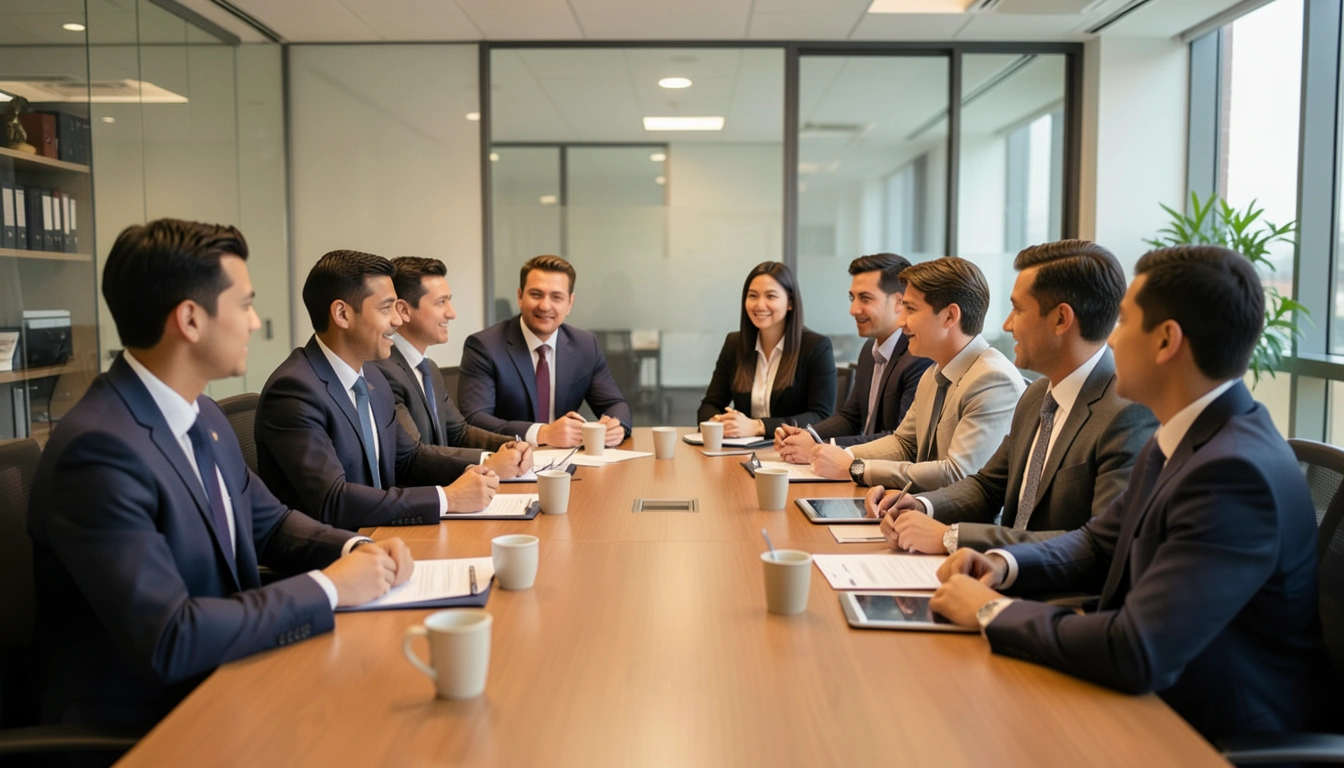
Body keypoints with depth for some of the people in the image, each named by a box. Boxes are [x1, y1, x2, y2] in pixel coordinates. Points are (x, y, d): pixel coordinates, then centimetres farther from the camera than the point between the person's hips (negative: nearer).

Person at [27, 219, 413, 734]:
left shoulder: (204, 417, 3)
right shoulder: (100, 448, -24)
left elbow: (269, 523, 15)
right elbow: (168, 641, -28)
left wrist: (355, 550, -5)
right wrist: (329, 587, -20)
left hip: (221, 685, 8)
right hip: (139, 726, -8)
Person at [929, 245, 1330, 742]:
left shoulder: (1237, 472, -28)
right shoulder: (1180, 438, 1)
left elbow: (1137, 653, -32)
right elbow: (1098, 543, 14)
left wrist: (992, 610, -20)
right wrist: (1002, 564, -4)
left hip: (1221, 736, -7)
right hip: (1154, 701, 7)